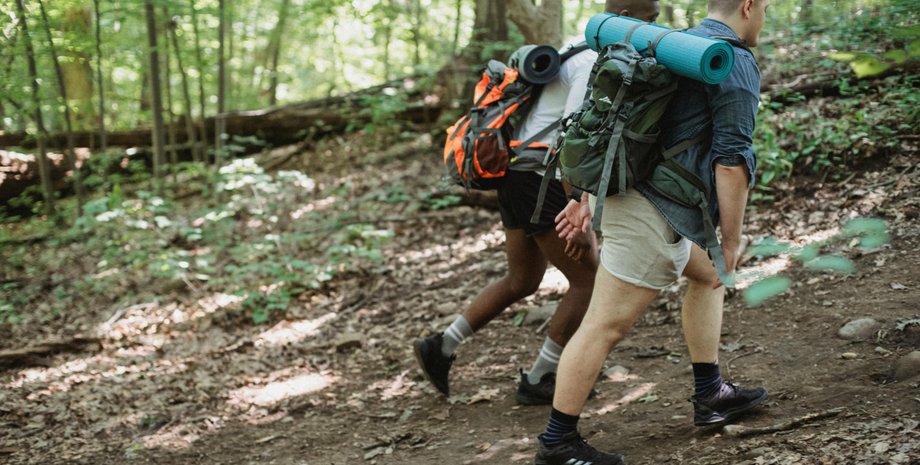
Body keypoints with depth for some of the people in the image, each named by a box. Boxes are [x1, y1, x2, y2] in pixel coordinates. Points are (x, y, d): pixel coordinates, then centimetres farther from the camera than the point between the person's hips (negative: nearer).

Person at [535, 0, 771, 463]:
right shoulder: (737, 64, -11)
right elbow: (731, 161, -17)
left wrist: (586, 197, 23)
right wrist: (731, 239, -10)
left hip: (621, 194, 10)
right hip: (651, 215, -10)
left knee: (708, 277, 26)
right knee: (604, 327, -6)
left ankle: (709, 395, 29)